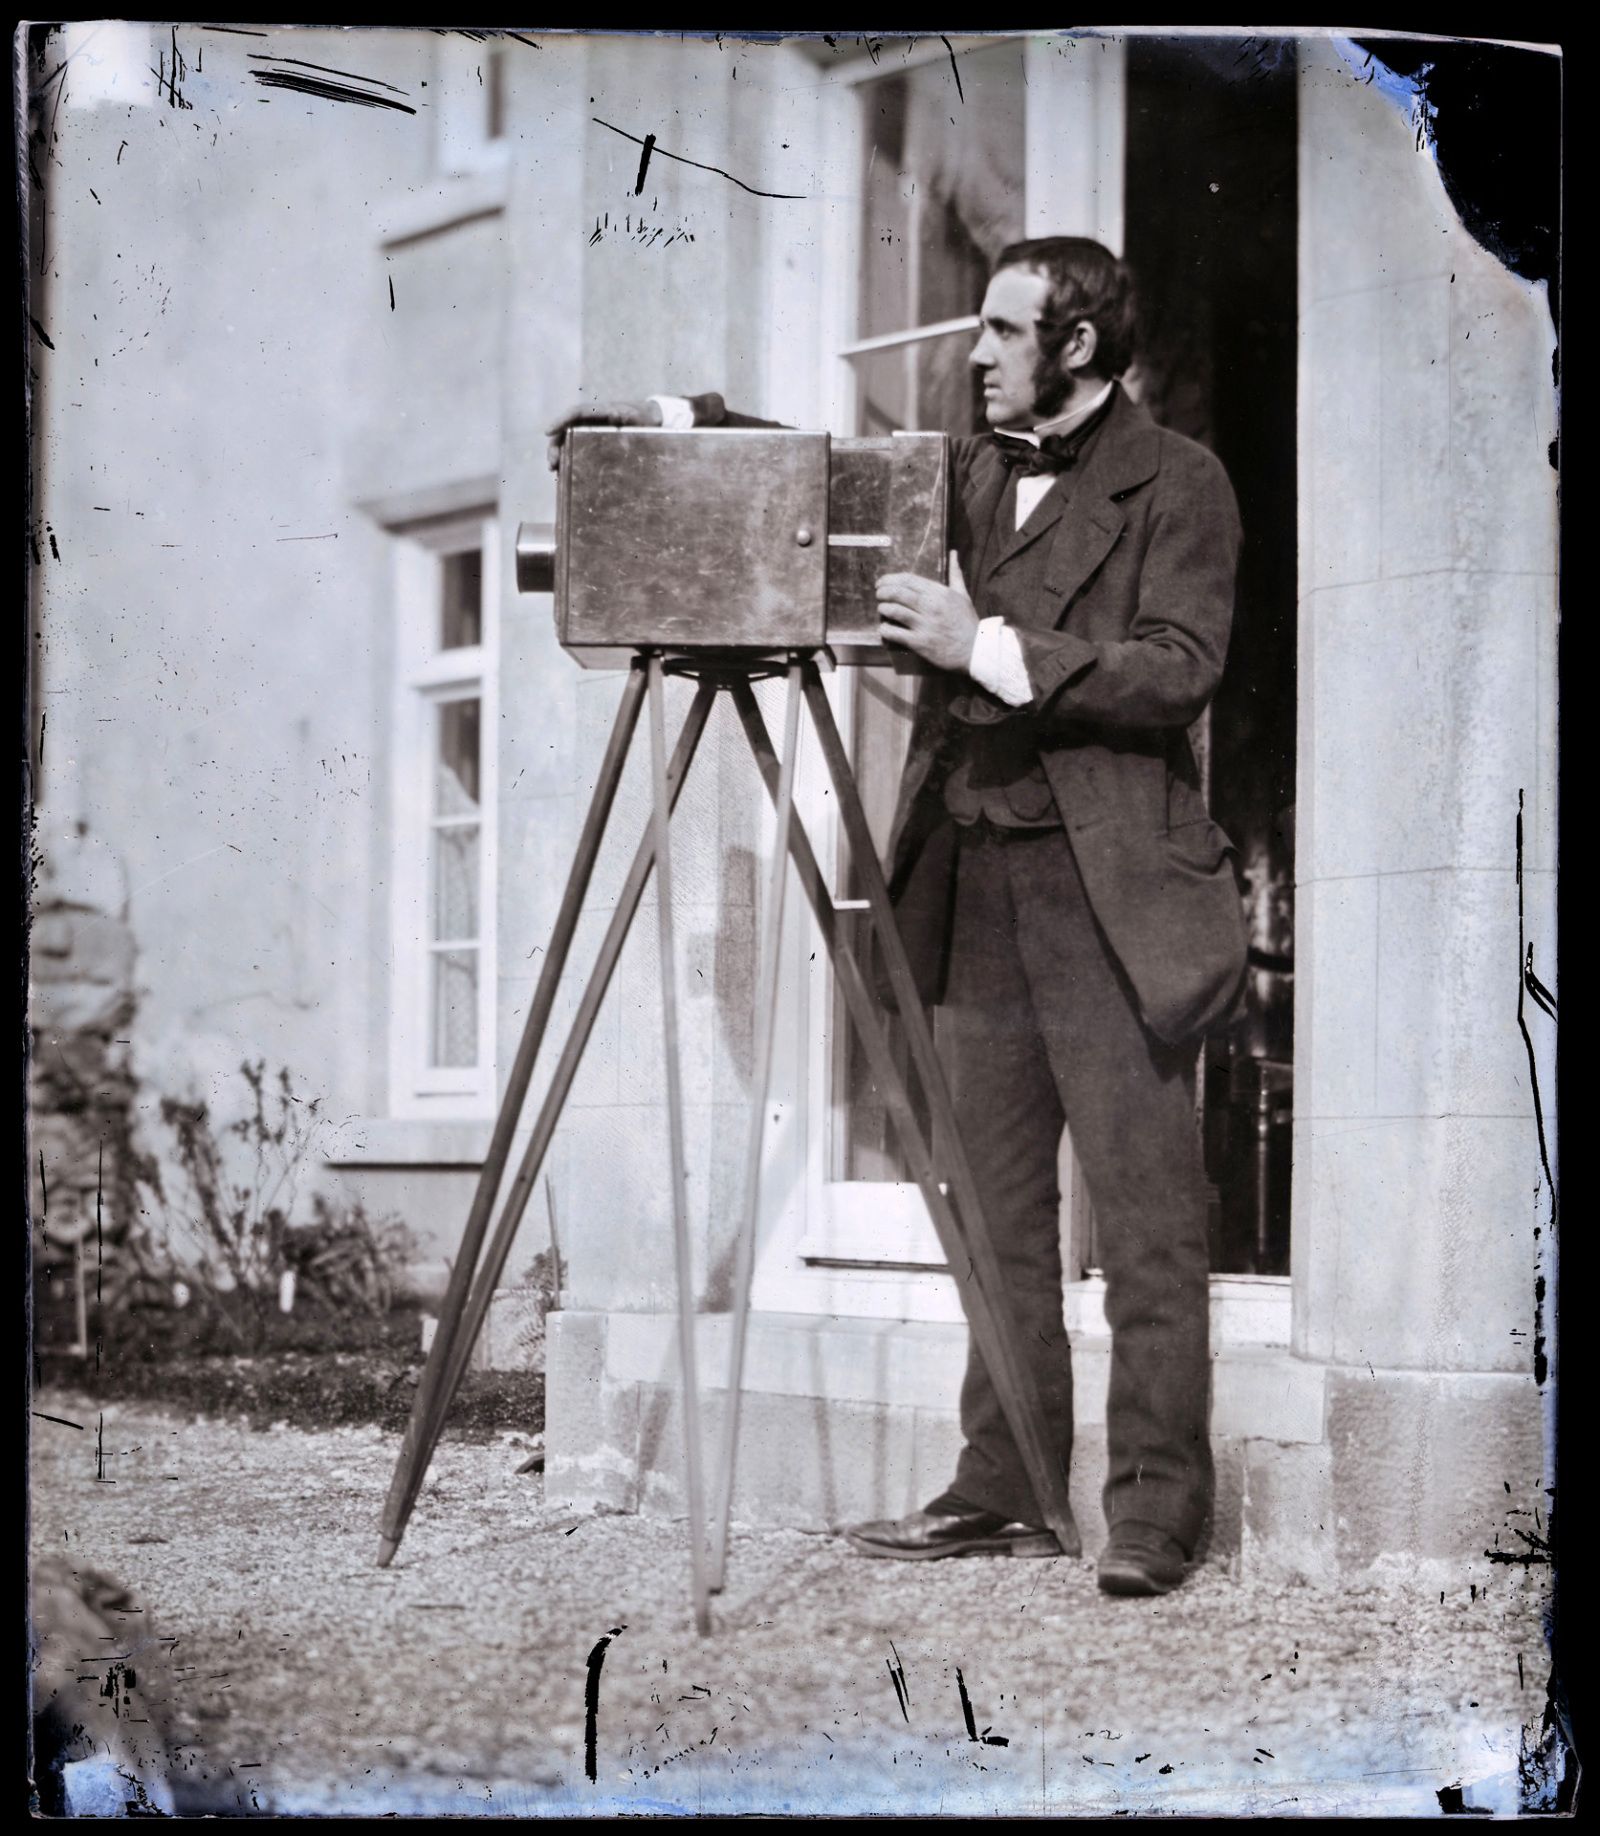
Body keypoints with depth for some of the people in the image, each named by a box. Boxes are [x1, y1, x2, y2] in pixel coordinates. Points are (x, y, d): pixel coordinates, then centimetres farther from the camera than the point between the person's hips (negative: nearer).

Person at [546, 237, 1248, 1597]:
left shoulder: (1175, 482, -2)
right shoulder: (973, 475, 17)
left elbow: (1179, 672, -13)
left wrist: (991, 648, -17)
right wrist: (677, 420, 5)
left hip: (1108, 896, -7)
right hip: (976, 885, 7)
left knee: (1148, 1223, -6)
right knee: (998, 1214, 9)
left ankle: (1157, 1515, -3)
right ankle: (1001, 1495, 14)